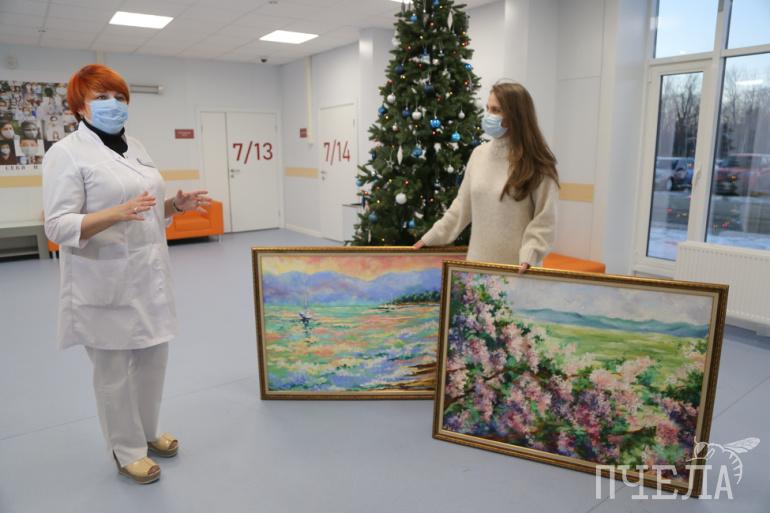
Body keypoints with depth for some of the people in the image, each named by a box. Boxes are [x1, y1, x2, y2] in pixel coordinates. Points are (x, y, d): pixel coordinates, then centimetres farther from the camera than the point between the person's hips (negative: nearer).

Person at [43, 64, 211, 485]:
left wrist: (176, 205, -1)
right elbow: (58, 226, -17)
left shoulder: (135, 148, 11)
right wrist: (118, 214, -31)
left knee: (153, 356, 17)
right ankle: (127, 451, 26)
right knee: (113, 370, 8)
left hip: (148, 275, 7)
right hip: (106, 283, -7)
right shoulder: (66, 154, -11)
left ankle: (147, 432, 38)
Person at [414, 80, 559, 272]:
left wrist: (529, 257, -23)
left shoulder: (537, 163, -8)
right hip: (478, 262, 4)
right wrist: (431, 239, 10)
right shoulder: (478, 154, 6)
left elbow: (544, 220, -10)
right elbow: (461, 207, 11)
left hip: (516, 267, -4)